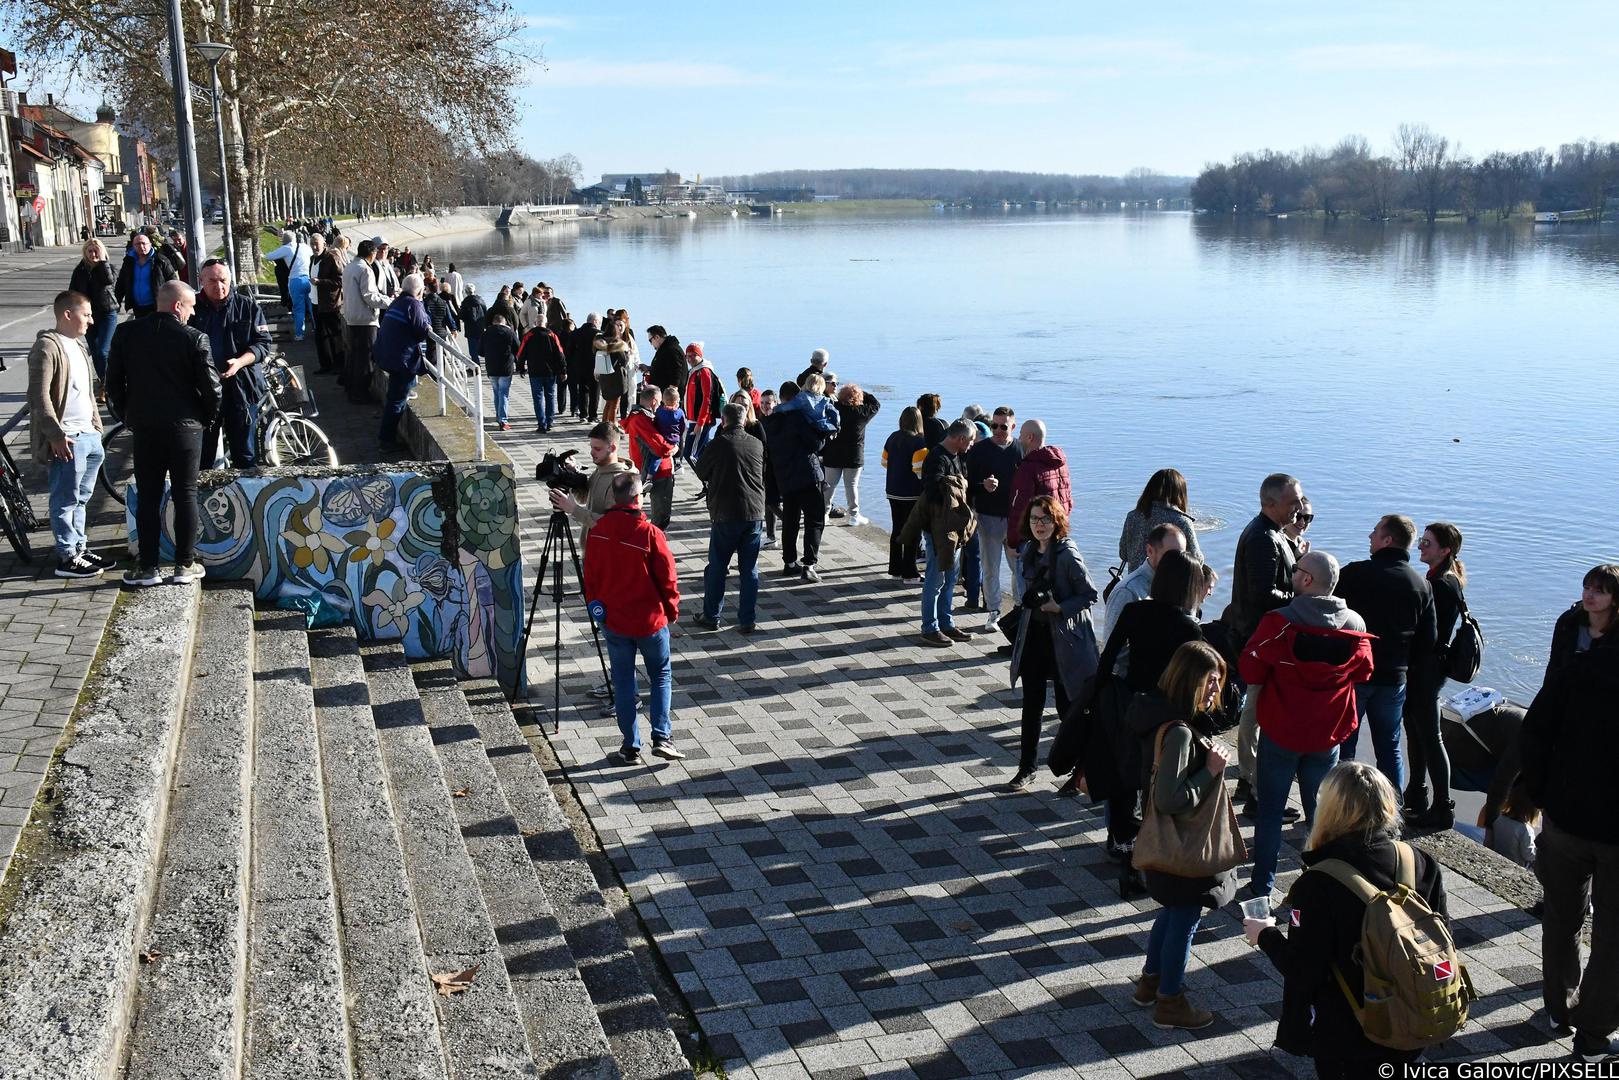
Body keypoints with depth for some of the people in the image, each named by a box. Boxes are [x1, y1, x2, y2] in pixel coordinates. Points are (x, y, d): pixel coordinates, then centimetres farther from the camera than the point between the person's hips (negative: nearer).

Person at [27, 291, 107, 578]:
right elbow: (39, 396, -18)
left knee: (81, 498, 17)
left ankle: (79, 547, 27)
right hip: (67, 440, -9)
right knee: (66, 501, -1)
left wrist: (96, 425, 20)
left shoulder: (78, 345, 16)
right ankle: (67, 558, 5)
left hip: (89, 436, 9)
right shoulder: (47, 347, -13)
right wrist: (56, 434, -22)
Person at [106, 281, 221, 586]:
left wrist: (127, 415, 17)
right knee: (185, 495, 7)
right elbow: (211, 386, -11)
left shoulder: (126, 333, 1)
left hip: (143, 427, 3)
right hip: (185, 427, -2)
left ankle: (147, 567, 11)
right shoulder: (194, 338, -11)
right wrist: (207, 417, 6)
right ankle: (185, 564, 11)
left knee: (147, 498, 9)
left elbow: (113, 381, 5)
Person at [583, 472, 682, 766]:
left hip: (612, 621, 3)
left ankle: (630, 747, 13)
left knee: (623, 683, 12)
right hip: (650, 620, -3)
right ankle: (662, 737, 2)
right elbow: (667, 578, -11)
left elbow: (590, 576, 4)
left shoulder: (596, 532, -6)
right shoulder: (650, 534, -19)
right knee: (661, 676, 14)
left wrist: (595, 607, 19)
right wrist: (672, 610, 6)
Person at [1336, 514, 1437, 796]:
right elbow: (1428, 641, 6)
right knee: (1389, 748, 15)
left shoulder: (1354, 574, -13)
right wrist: (1406, 667, 16)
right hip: (1393, 678, 4)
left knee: (1343, 745, 6)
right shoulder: (1422, 585, 3)